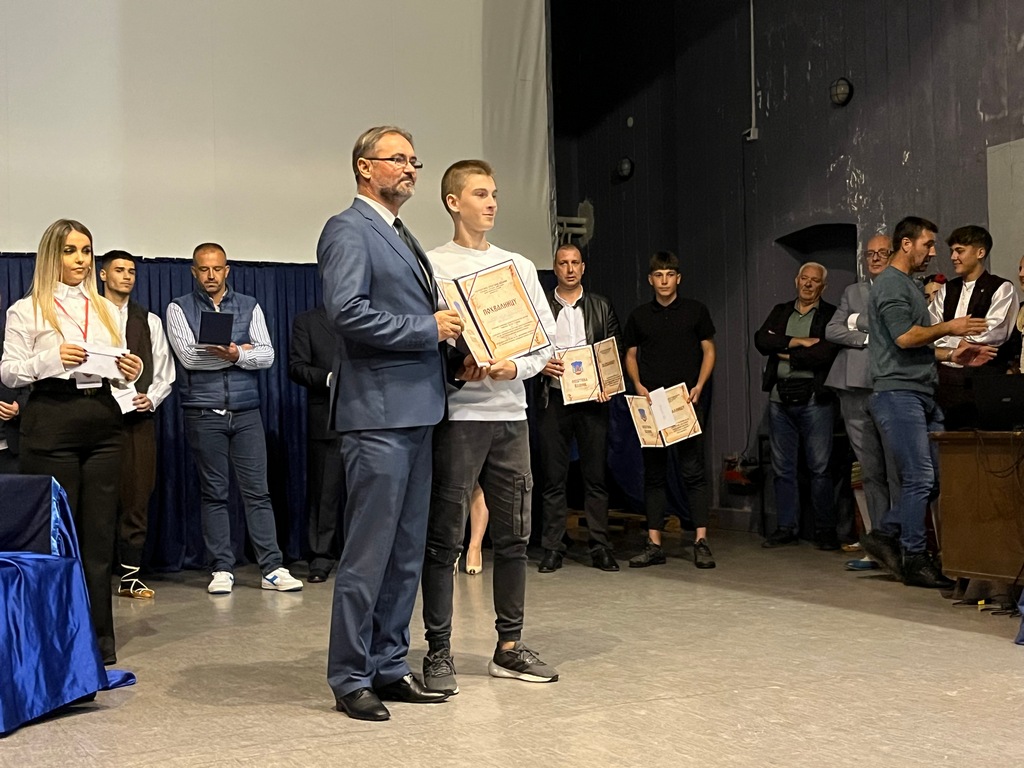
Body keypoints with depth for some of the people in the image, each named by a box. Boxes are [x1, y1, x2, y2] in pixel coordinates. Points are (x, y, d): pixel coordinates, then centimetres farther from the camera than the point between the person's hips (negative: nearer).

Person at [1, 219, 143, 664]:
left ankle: (99, 638, 13)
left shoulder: (107, 310, 16)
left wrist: (129, 373, -2)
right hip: (52, 423, -4)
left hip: (103, 422, 4)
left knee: (99, 533, 6)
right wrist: (52, 358, -17)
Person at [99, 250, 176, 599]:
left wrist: (150, 399, -4)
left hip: (139, 418, 3)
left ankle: (130, 576, 9)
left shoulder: (150, 321, 14)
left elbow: (165, 373, 12)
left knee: (137, 495, 2)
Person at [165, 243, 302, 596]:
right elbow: (188, 356, -10)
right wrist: (239, 352, -6)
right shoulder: (179, 309, 4)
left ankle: (272, 569, 2)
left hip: (246, 412, 2)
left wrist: (235, 354, -17)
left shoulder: (249, 307, 10)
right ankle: (221, 570, 10)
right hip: (204, 414, -1)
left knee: (257, 491, 0)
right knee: (213, 494, 4)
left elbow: (267, 354, 1)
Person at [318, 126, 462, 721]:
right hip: (378, 412, -9)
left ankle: (389, 665, 23)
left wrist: (450, 337, 6)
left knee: (408, 551, 13)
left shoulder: (404, 237, 22)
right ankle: (350, 678, 8)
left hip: (418, 411, 9)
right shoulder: (348, 230, -6)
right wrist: (428, 328, -15)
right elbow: (348, 311, -20)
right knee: (369, 551, -3)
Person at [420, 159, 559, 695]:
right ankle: (438, 652, 8)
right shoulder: (431, 267, 2)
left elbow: (548, 339, 11)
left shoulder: (519, 267, 14)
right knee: (445, 539, -2)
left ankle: (509, 647, 19)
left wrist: (516, 367, -7)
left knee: (513, 535, 8)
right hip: (456, 414, -4)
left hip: (509, 413, 5)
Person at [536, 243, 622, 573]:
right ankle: (552, 548, 6)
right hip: (553, 398, -1)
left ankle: (600, 547, 7)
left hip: (592, 398, 1)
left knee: (596, 477, 2)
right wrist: (541, 364, -13)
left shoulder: (601, 306, 12)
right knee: (553, 478, 1)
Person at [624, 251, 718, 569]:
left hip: (687, 401, -2)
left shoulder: (695, 311, 6)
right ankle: (654, 544, 8)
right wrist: (638, 385, -2)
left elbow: (709, 351, 8)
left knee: (693, 469, -6)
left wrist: (699, 386, -6)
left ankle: (701, 541, -5)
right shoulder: (639, 316, 11)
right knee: (653, 472, 5)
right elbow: (630, 355, 15)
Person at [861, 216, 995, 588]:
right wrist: (949, 328, -5)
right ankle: (915, 560, 1)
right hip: (898, 393, -10)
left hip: (922, 394, 10)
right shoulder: (890, 283, -7)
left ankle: (885, 536, 11)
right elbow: (905, 337, -19)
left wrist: (953, 356, 14)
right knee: (920, 478, -8)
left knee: (941, 472, 4)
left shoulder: (911, 285, 25)